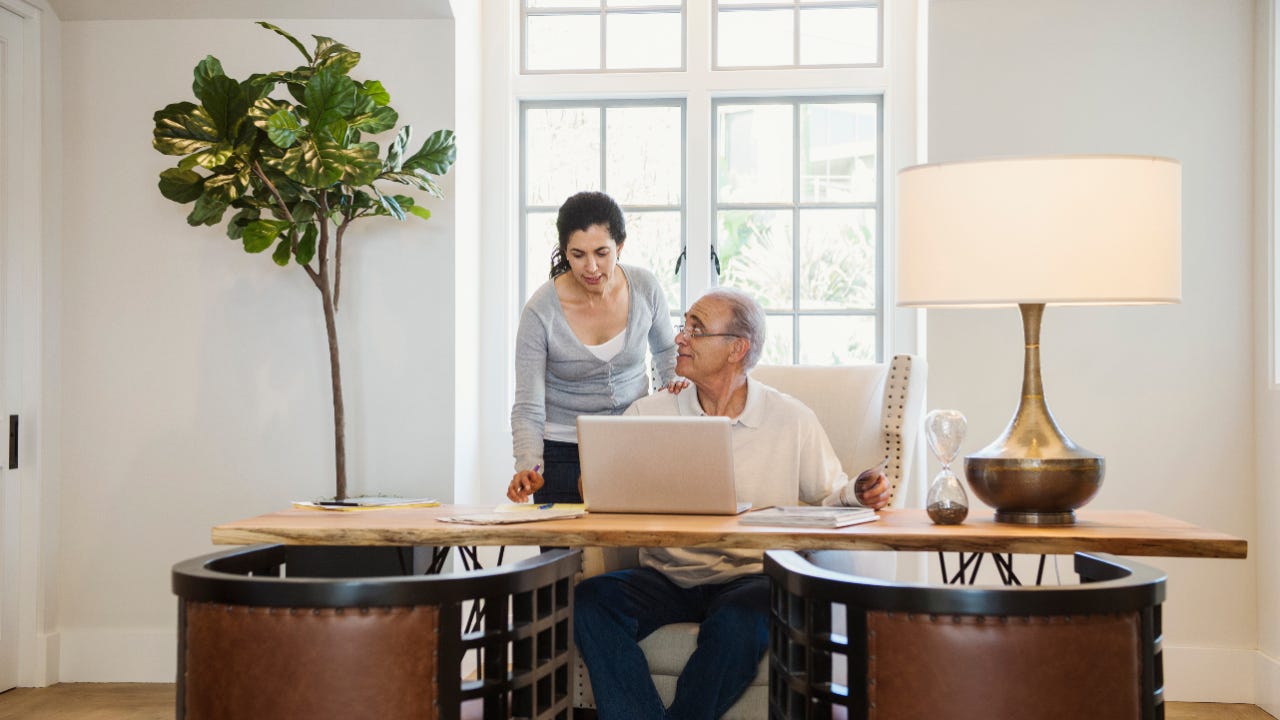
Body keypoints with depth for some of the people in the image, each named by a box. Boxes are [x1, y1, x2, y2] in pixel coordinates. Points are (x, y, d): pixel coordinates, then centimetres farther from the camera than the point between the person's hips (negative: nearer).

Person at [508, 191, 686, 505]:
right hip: (563, 452, -2)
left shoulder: (645, 287, -8)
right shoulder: (540, 311, -17)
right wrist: (528, 467, -32)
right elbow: (528, 408, -16)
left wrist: (674, 382, -6)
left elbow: (665, 348, 14)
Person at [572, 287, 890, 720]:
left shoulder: (792, 420, 5)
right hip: (666, 576, 2)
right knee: (590, 600, -27)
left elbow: (826, 496, 10)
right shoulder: (648, 413, 9)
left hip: (751, 577, -2)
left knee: (741, 621, -37)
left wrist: (856, 494, -12)